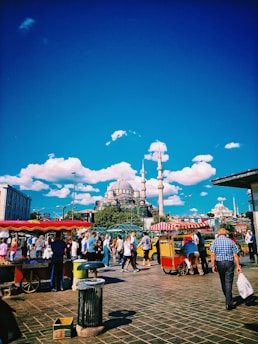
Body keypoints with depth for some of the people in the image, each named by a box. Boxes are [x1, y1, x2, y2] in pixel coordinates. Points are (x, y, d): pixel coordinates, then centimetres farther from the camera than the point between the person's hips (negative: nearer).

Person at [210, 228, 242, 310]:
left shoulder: (215, 241, 1)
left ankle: (229, 301, 30)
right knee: (228, 283, 2)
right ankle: (229, 303, -2)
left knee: (223, 282, 15)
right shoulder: (231, 241, 2)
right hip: (229, 263, 0)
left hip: (219, 263, 0)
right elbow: (235, 255, -2)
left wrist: (213, 265, -5)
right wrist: (238, 266, 2)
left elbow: (213, 255, -7)